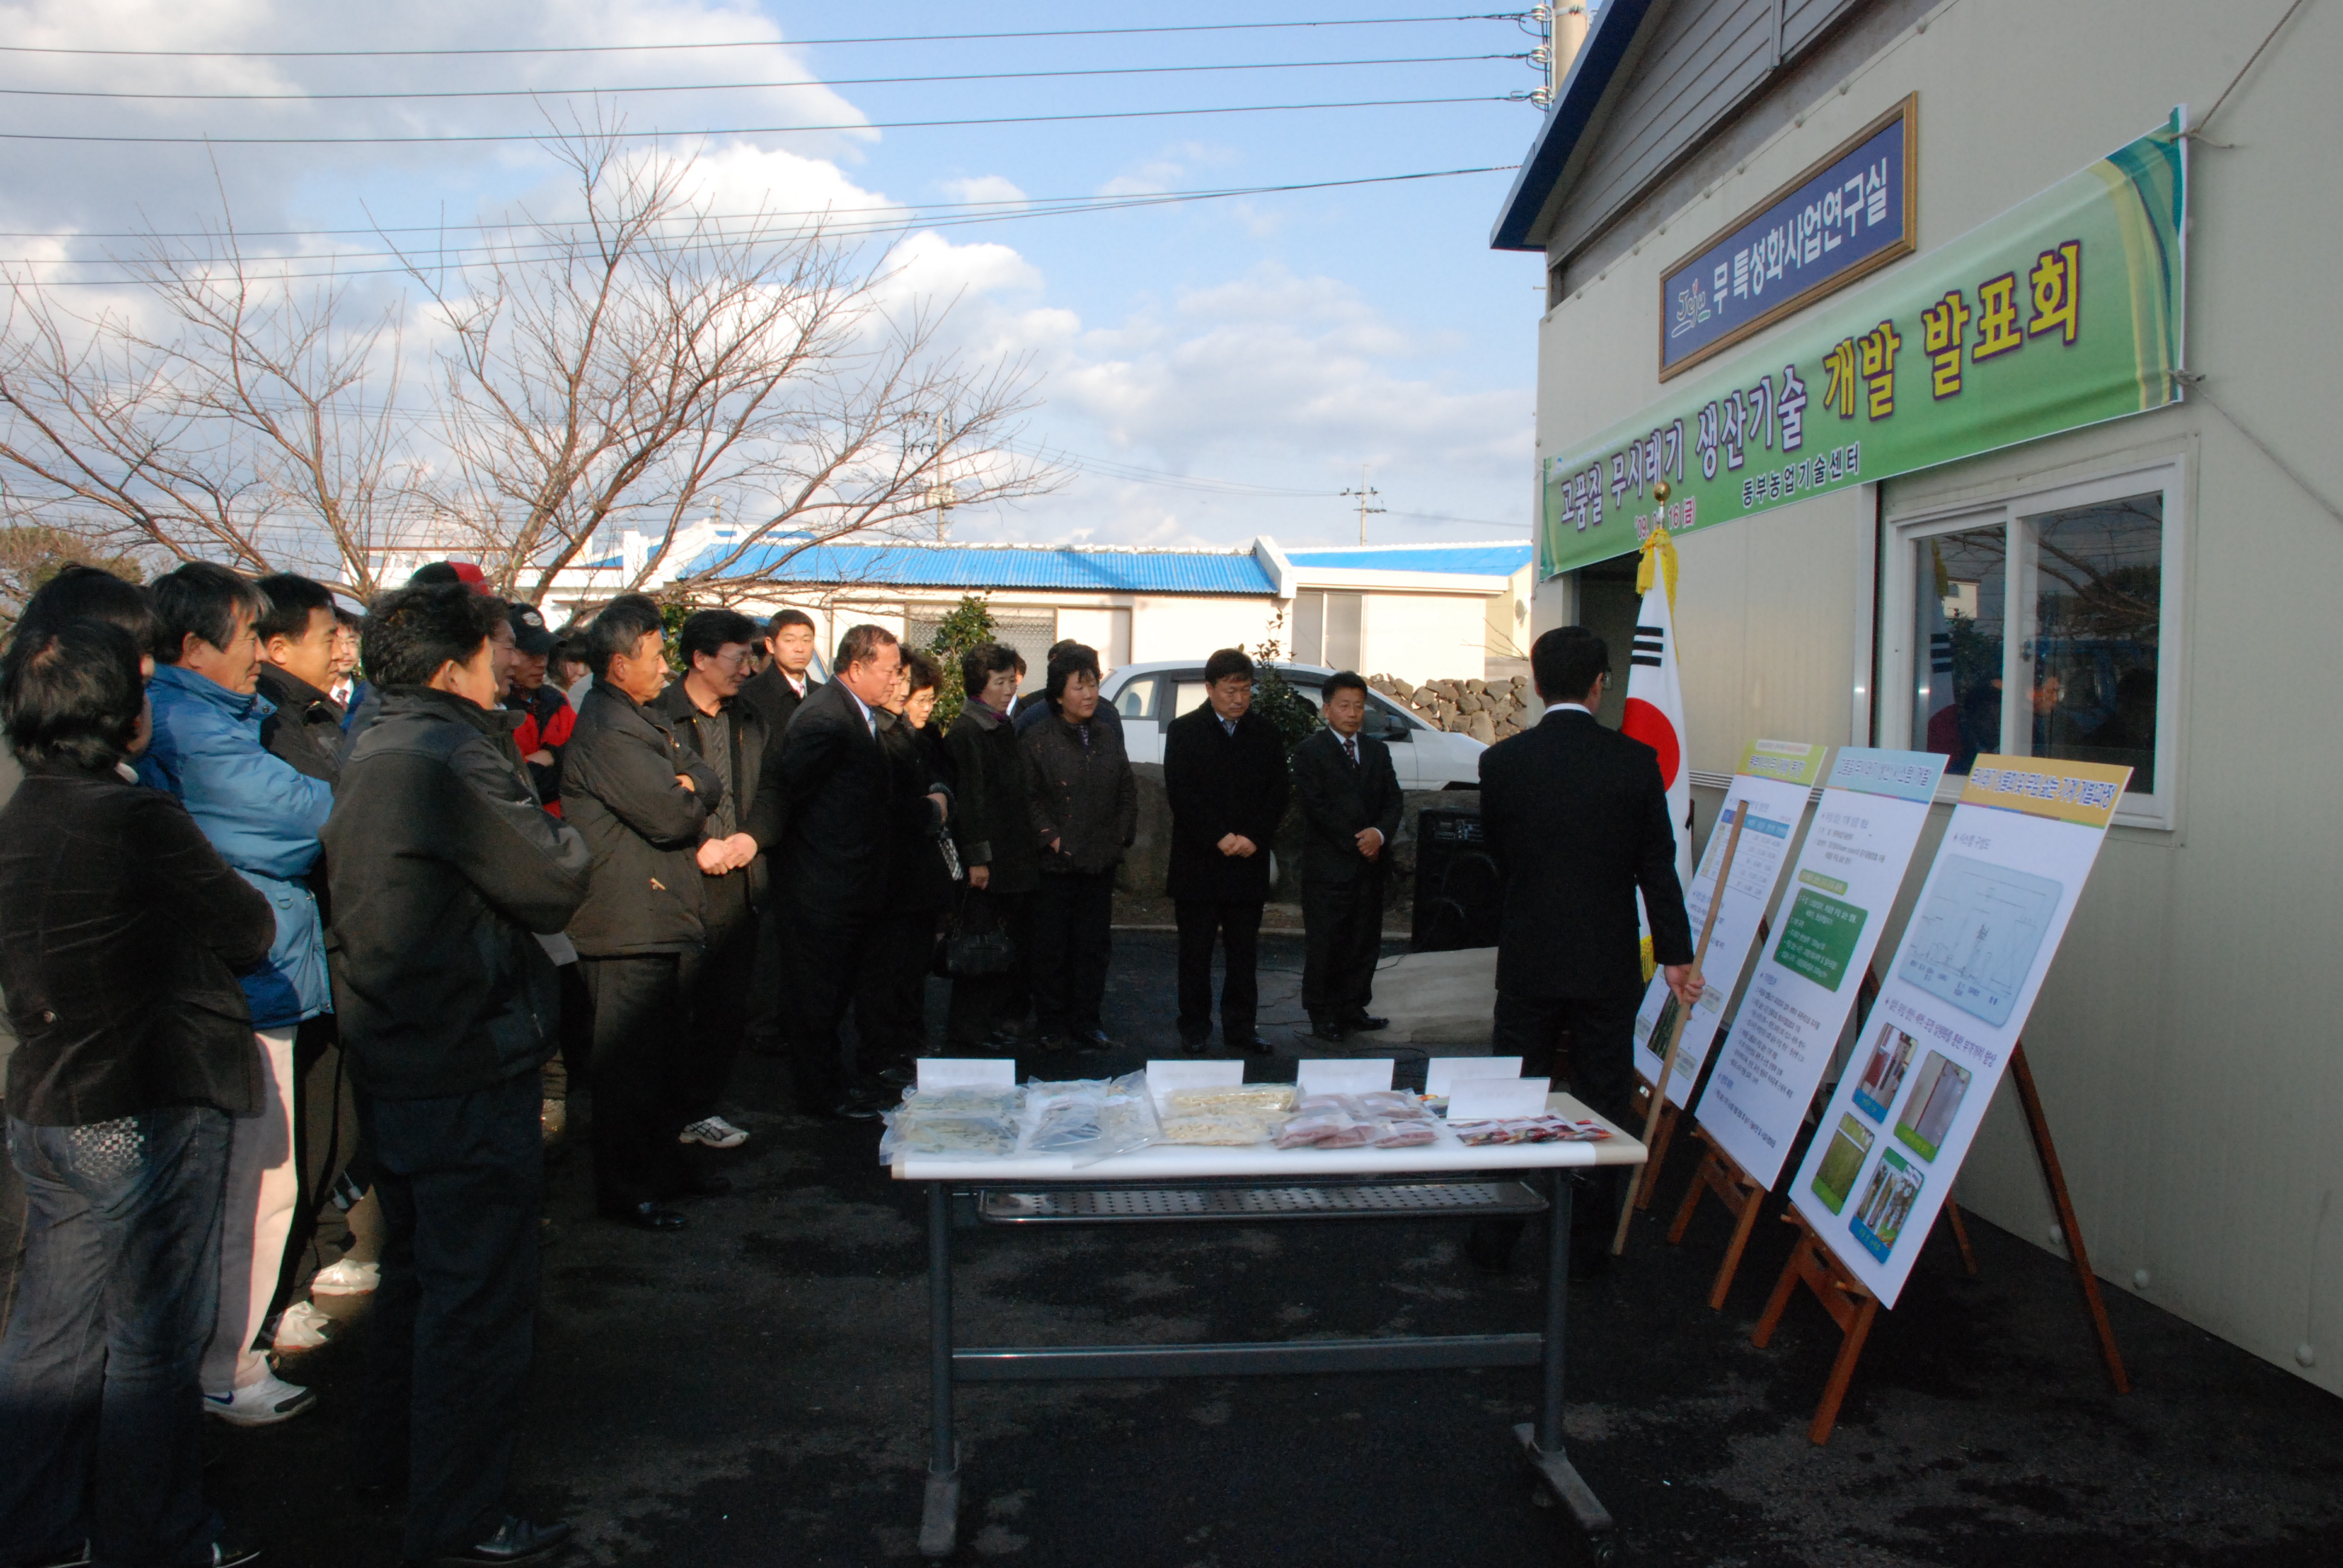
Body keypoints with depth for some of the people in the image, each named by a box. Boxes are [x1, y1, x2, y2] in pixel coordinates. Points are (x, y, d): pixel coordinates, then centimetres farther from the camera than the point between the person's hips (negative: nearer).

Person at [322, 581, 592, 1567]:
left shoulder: (371, 754, 10)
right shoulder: (451, 757, -21)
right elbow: (556, 884, -18)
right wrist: (563, 836, 2)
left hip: (389, 1057, 10)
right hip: (468, 1069, -10)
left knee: (418, 1265, 24)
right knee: (480, 1293, 0)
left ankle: (399, 1456, 40)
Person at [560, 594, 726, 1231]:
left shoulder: (646, 717, 16)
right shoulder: (608, 731, -18)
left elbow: (707, 781, 12)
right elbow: (672, 815, -24)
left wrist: (689, 788, -9)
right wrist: (690, 798, -3)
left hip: (660, 913, 11)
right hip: (628, 921, -11)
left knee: (658, 1051, 20)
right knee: (629, 1060, -2)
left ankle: (663, 1164, 32)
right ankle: (625, 1188, 8)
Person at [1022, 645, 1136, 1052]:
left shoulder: (1109, 735, 9)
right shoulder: (1037, 739, -5)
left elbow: (1128, 790, 14)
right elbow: (1029, 797, -7)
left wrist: (1121, 834, 5)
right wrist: (1050, 838, -13)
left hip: (1101, 861, 4)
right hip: (1057, 863, -4)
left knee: (1094, 944, 9)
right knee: (1052, 946, 3)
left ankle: (1086, 1021, 20)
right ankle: (1054, 1025, 15)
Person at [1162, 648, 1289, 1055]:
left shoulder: (1266, 734, 10)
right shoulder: (1183, 731, 1)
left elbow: (1277, 794, 5)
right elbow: (1181, 793, -7)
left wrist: (1253, 838, -10)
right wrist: (1218, 838, -15)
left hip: (1249, 862, 3)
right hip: (1198, 864, -2)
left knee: (1244, 953, 7)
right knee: (1196, 952, 4)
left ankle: (1240, 1027, 15)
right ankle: (1194, 1028, 13)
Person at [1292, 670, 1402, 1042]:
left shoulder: (1377, 751, 14)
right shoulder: (1309, 753, -3)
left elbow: (1392, 801, 8)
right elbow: (1318, 807, -11)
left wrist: (1380, 833, -11)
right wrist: (1357, 842, -12)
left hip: (1369, 865, 6)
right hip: (1328, 867, -5)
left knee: (1364, 942, 9)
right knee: (1325, 944, -1)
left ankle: (1353, 1008, 20)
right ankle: (1322, 1015, 8)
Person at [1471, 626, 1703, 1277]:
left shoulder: (1502, 761, -7)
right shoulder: (1635, 761, -8)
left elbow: (1498, 853, 3)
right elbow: (1658, 865, -5)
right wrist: (1676, 955, 2)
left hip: (1528, 961, 1)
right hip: (1609, 966, 0)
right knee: (1603, 1105, 12)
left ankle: (1494, 1240, 20)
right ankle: (1588, 1245, 20)